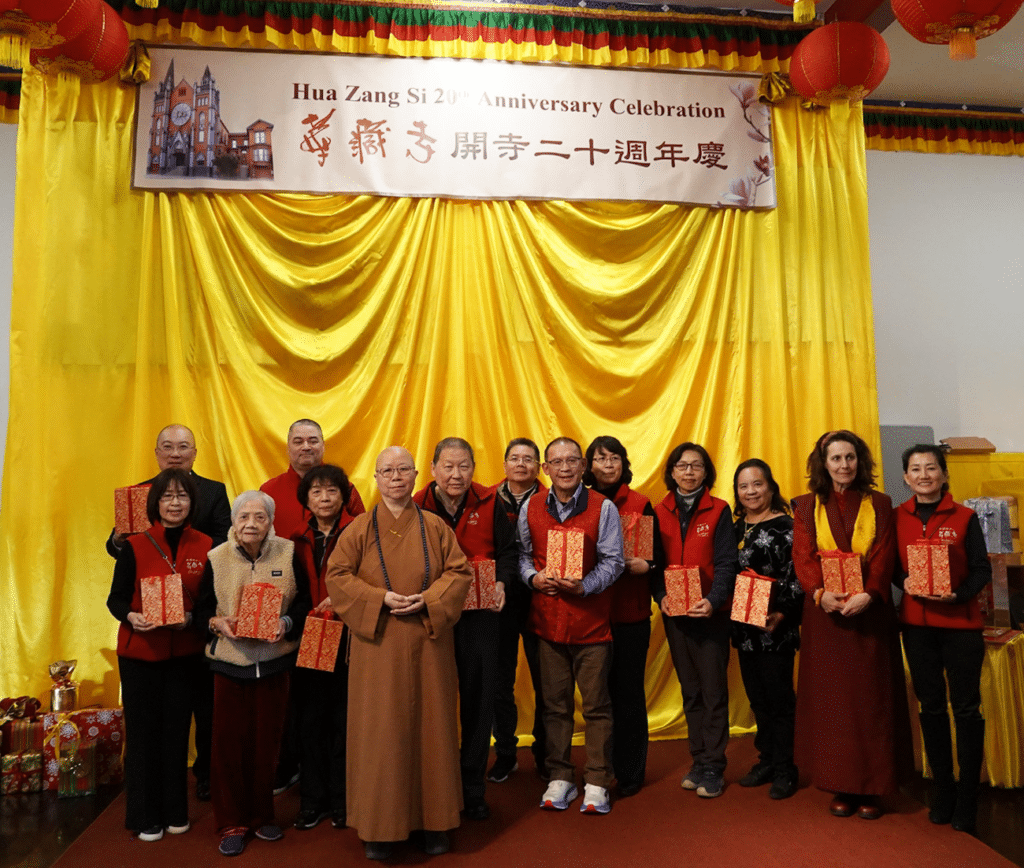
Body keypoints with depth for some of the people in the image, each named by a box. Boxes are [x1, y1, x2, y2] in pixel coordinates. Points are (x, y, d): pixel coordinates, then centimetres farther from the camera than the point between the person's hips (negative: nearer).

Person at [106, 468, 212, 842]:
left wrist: (190, 619, -13)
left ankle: (175, 812, 27)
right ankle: (145, 816, 24)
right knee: (142, 731, 7)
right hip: (140, 653, -1)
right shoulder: (135, 546, -5)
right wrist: (131, 616, -21)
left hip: (186, 653, 1)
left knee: (177, 730, 10)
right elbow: (116, 598, -2)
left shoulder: (205, 546, -2)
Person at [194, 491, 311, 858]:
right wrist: (217, 623, -17)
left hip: (274, 664, 1)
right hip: (229, 663, 0)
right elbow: (202, 608, 3)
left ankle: (262, 817, 30)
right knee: (229, 744, 5)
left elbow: (304, 601, 1)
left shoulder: (288, 554, -4)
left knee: (266, 743, 10)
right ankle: (232, 824, 23)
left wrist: (287, 623, -16)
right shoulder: (216, 559, -3)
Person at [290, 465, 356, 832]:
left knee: (343, 719, 5)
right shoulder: (298, 540, 10)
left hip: (346, 639, -3)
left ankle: (341, 800, 22)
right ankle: (312, 799, 25)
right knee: (309, 720, 10)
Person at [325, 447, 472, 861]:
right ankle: (380, 826, 19)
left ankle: (433, 820, 23)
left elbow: (459, 572, 1)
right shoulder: (360, 528, 0)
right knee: (381, 731, 4)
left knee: (430, 727, 8)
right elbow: (337, 576, -3)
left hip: (427, 645, 1)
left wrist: (428, 600, -15)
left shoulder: (435, 527, 3)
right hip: (378, 645, -1)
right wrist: (381, 599, -16)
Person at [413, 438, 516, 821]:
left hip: (479, 613, 0)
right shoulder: (416, 507, -1)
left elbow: (507, 550, 6)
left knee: (478, 698, 8)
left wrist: (501, 582, -10)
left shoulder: (489, 503, 0)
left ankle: (474, 788, 24)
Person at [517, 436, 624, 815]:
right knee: (555, 703, 12)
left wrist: (583, 585, -19)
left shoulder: (603, 508, -4)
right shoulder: (530, 508, 5)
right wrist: (534, 577, -8)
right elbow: (523, 554, 12)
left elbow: (613, 561, -4)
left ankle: (597, 783, 21)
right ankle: (560, 777, 27)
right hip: (547, 618, 3)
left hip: (591, 618, -2)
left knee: (596, 704, 5)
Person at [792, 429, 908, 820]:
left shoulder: (879, 505, 5)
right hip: (825, 613, 0)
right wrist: (820, 592, -20)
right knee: (831, 699, 4)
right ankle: (841, 787, 14)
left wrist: (868, 594, -20)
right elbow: (802, 557, -4)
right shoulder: (807, 507, 5)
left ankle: (872, 787, 15)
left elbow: (884, 557, -4)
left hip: (869, 613, 0)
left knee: (871, 697, 4)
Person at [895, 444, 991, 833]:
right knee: (931, 706, 10)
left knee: (966, 708, 3)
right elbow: (892, 567, 7)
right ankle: (942, 790, 24)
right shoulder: (897, 518, 4)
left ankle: (967, 796, 15)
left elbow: (982, 570, -3)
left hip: (960, 623, -2)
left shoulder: (964, 518, -1)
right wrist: (906, 583, -13)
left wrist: (957, 594, -19)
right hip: (916, 623, 2)